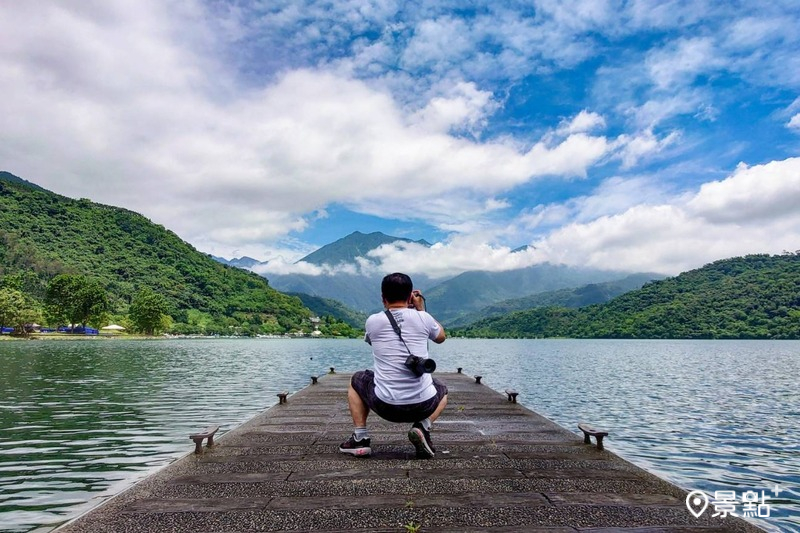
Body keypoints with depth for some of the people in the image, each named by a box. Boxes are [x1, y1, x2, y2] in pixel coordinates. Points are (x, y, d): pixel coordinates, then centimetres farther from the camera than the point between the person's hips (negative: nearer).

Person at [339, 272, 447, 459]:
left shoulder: (372, 321, -1)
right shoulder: (422, 318, -1)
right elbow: (441, 337, 22)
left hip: (386, 406, 0)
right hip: (423, 406, 1)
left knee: (356, 380, 30)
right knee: (441, 390, 35)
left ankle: (360, 439, 18)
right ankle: (422, 428, 8)